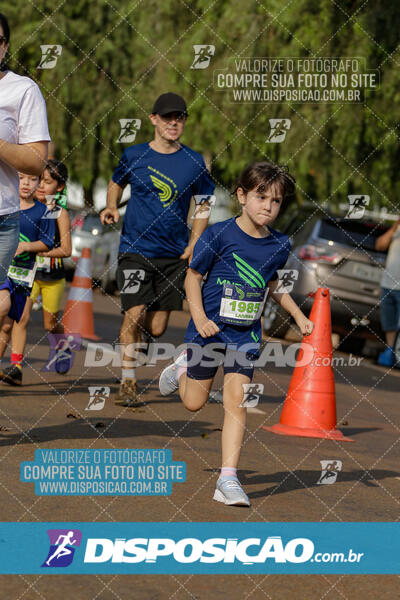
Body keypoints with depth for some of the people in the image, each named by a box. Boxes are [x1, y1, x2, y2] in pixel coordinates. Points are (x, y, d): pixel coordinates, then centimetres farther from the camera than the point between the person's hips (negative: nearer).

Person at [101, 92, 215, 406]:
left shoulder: (194, 162, 2)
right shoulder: (134, 156, 1)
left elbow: (203, 204, 12)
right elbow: (116, 183, 19)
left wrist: (194, 245, 1)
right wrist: (112, 206, -2)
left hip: (174, 255, 1)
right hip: (136, 248, -1)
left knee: (157, 329, 3)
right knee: (135, 314, -15)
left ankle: (134, 335, 38)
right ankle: (128, 382, -4)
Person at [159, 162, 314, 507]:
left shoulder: (279, 246, 1)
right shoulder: (219, 235, -14)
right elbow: (193, 276, -6)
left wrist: (298, 316, 12)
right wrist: (199, 317, -18)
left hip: (246, 335, 2)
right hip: (210, 329, -2)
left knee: (236, 403, -8)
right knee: (194, 402, 9)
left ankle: (228, 479, -6)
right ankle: (183, 367, 44)